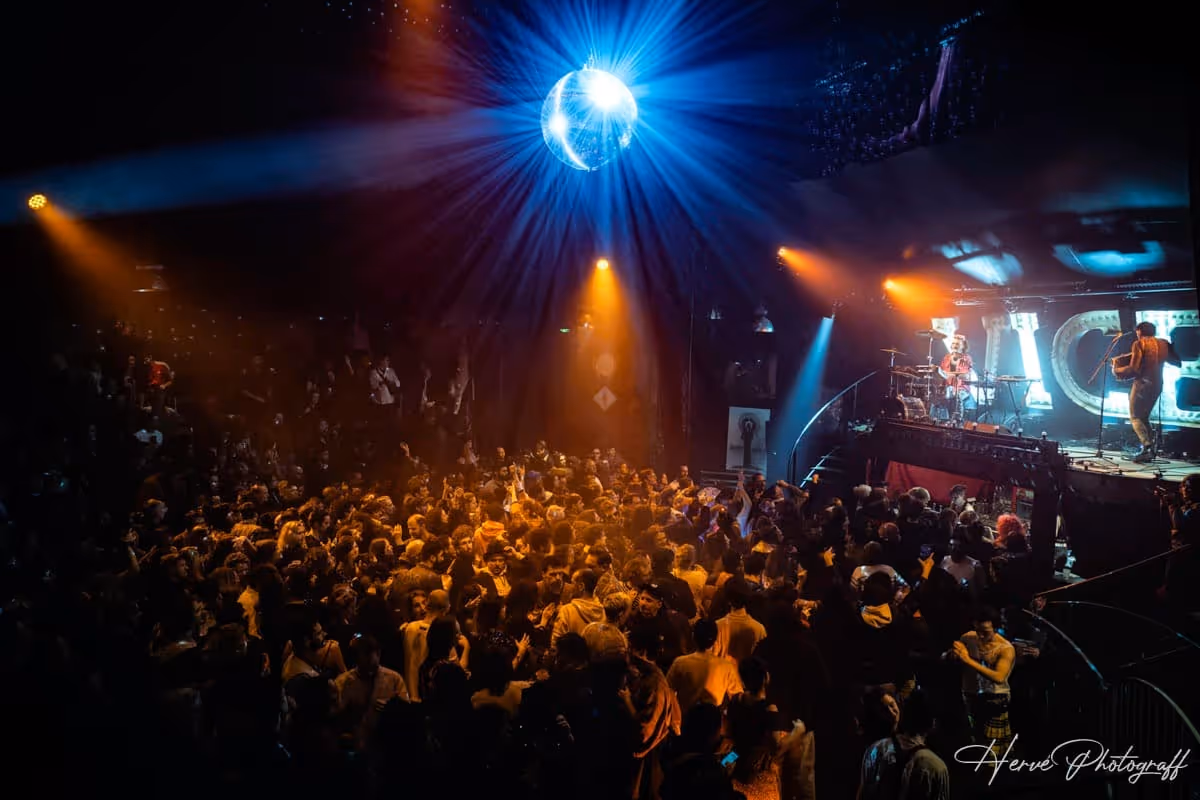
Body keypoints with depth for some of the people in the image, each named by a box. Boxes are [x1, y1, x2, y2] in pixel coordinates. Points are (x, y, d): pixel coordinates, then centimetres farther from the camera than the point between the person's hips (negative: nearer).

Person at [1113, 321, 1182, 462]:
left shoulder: (1139, 343, -8)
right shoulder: (1163, 344, 9)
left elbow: (1134, 369, -15)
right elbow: (1177, 362, 17)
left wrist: (1116, 370, -3)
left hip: (1142, 383, -7)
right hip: (1157, 385, 7)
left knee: (1135, 417, -1)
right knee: (1144, 417, 18)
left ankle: (1147, 446, -19)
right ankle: (1151, 448, 9)